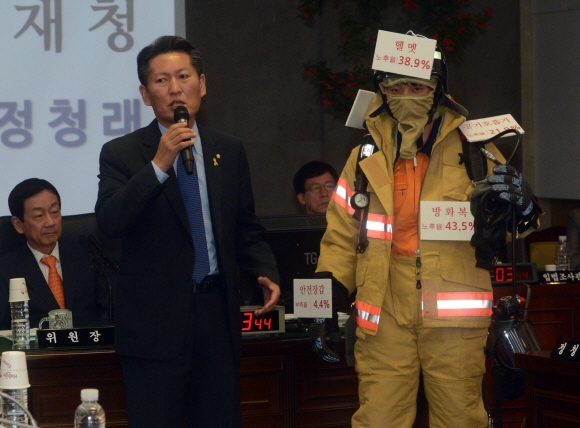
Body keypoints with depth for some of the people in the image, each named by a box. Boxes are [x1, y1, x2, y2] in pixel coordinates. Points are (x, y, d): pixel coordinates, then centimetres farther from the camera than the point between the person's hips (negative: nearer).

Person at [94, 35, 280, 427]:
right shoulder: (121, 154, -1)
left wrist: (266, 273, 0)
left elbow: (246, 229, 17)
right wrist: (159, 165, -22)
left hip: (218, 310, 3)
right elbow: (109, 222, -16)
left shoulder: (229, 151, 11)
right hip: (155, 319, -3)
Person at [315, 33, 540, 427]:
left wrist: (517, 204, -16)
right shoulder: (366, 158, 9)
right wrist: (328, 291, 2)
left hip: (454, 319, -1)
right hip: (385, 317, 2)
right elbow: (343, 235, 15)